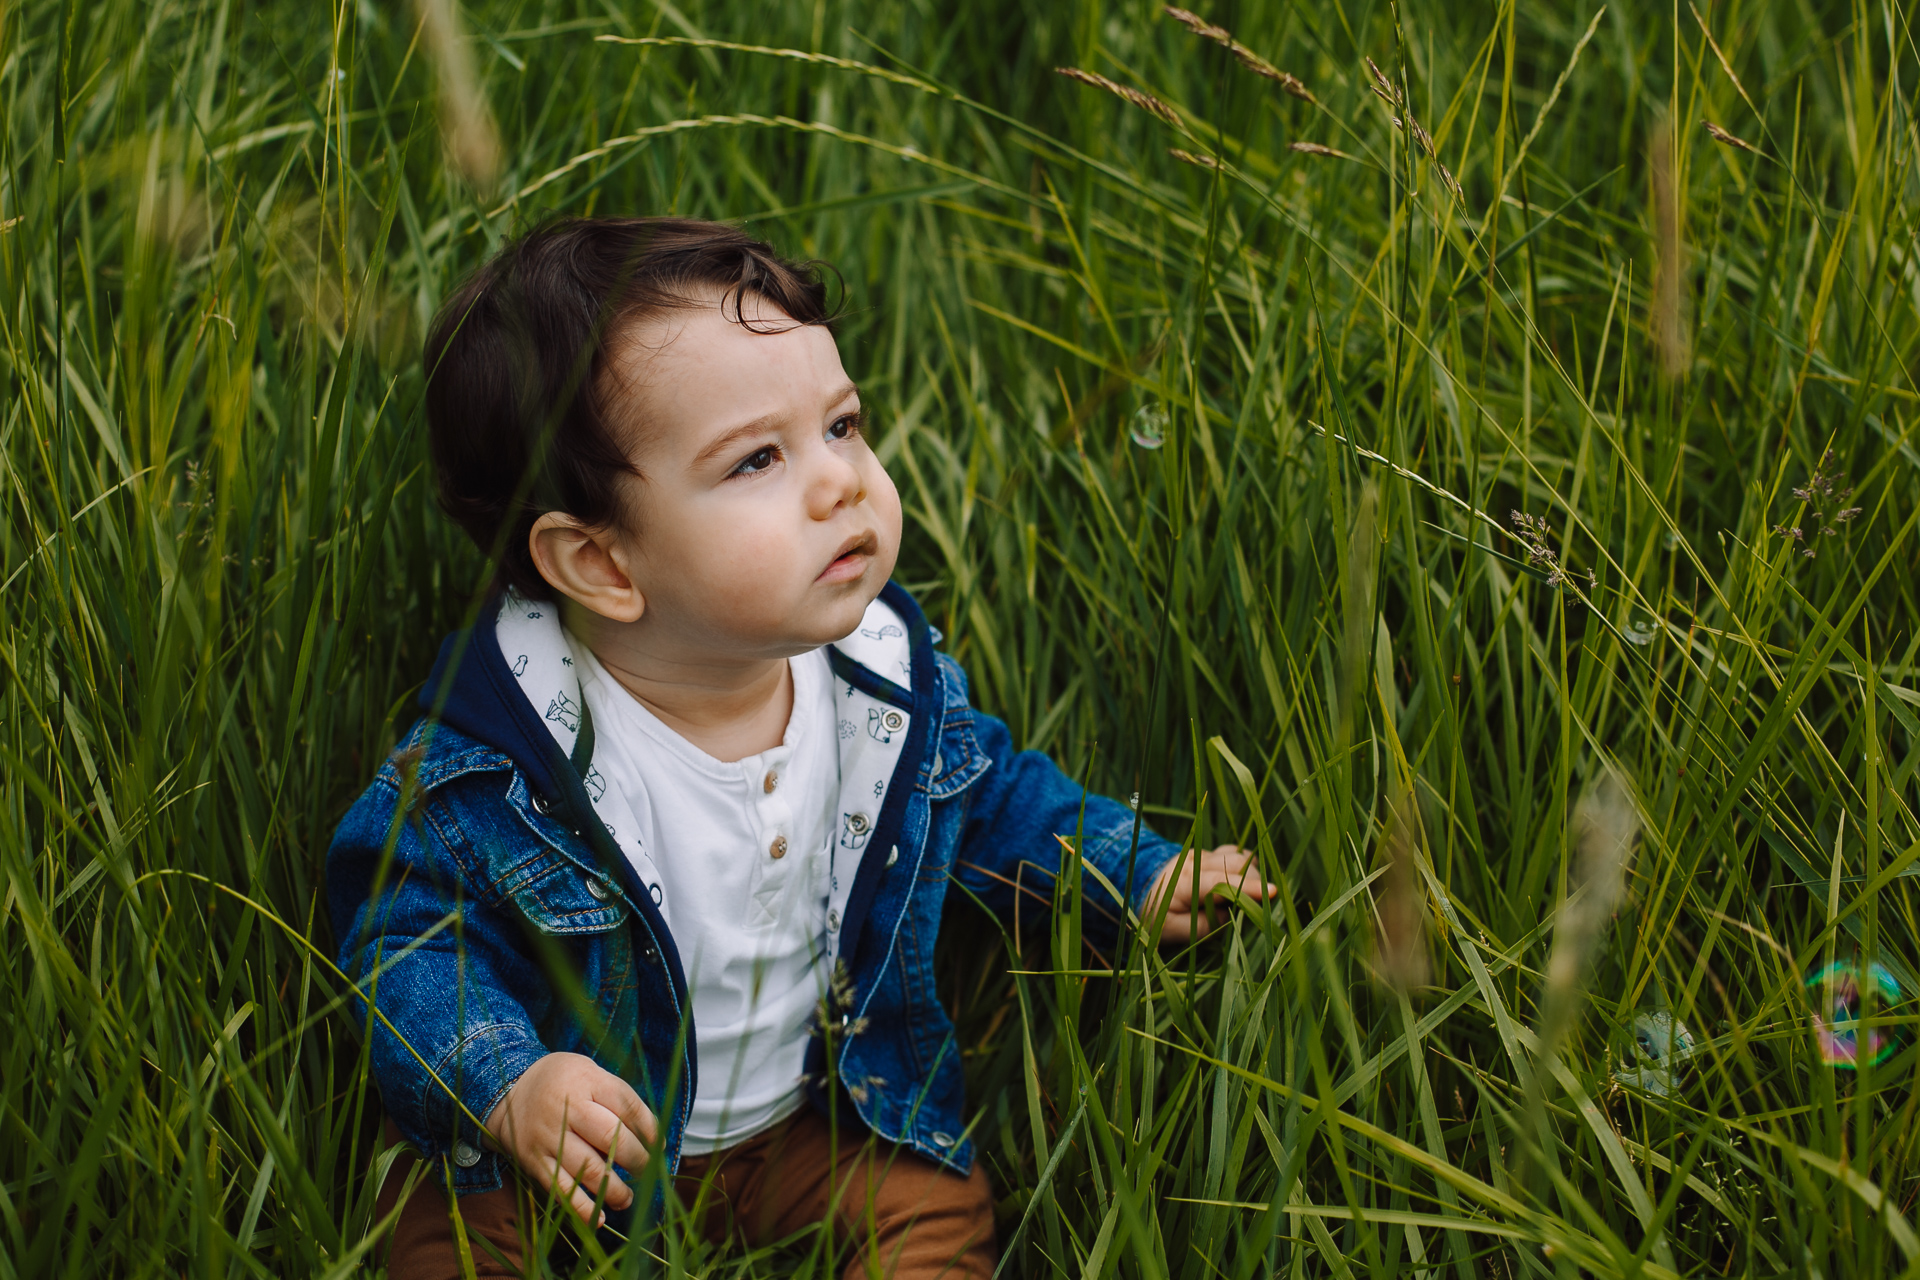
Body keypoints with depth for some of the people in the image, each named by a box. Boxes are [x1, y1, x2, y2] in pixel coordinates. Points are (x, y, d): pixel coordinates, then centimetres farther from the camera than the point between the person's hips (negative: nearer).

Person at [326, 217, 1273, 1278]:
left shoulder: (887, 673, -9)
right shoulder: (497, 754, -26)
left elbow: (987, 792, 11)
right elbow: (406, 932, -17)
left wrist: (1135, 879, 2)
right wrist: (507, 1086, -33)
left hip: (818, 1111, 3)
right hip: (574, 1140, -3)